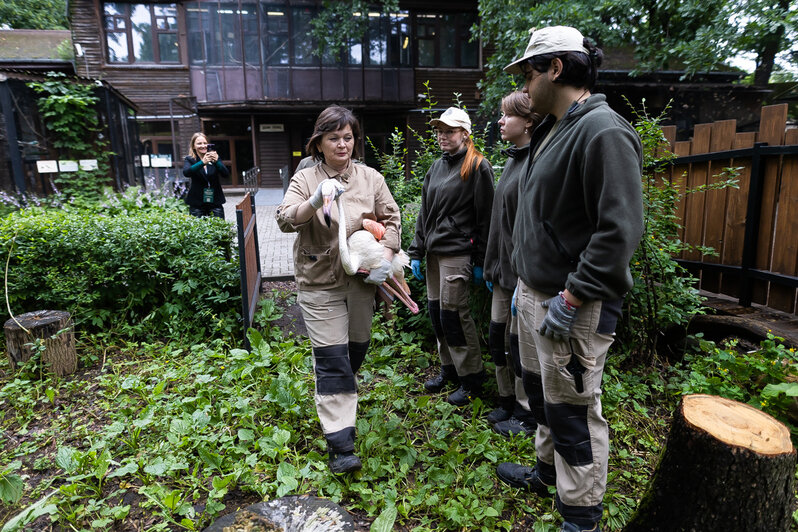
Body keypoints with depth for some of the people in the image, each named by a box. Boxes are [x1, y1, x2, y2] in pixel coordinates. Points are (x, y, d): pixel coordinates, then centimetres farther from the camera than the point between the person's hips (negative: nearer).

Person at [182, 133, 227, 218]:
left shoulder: (214, 157, 7)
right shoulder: (189, 159, 4)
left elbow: (226, 174, -5)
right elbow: (186, 172, -17)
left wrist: (217, 161, -22)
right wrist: (202, 162, -28)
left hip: (215, 201, 1)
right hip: (196, 202, -1)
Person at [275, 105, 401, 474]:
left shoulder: (371, 178, 5)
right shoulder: (305, 179, -2)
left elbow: (391, 219, 6)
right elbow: (285, 221, -14)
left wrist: (385, 259, -8)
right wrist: (315, 201, -32)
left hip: (361, 279, 4)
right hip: (320, 284, -3)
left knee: (357, 347, 17)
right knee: (332, 358, -4)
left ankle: (343, 396, 49)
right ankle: (340, 443, 2)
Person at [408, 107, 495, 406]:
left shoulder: (478, 167, -5)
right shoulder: (436, 168, 17)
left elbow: (485, 218, -8)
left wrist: (480, 261, -11)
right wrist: (416, 253, 11)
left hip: (457, 252, -7)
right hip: (433, 251, 7)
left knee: (453, 312, -7)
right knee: (436, 311, 9)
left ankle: (472, 377, 10)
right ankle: (449, 369, 26)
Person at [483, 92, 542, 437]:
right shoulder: (512, 160, 15)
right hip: (503, 270, 9)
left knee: (520, 343, 4)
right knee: (497, 337, 16)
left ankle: (526, 414, 24)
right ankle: (507, 401, 34)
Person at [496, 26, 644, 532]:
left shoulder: (603, 131, -16)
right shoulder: (551, 130, 15)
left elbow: (619, 229, -23)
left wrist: (572, 298, -22)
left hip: (575, 305, -10)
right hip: (535, 293, 10)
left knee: (572, 411, 3)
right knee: (542, 394, 23)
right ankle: (548, 472, 44)